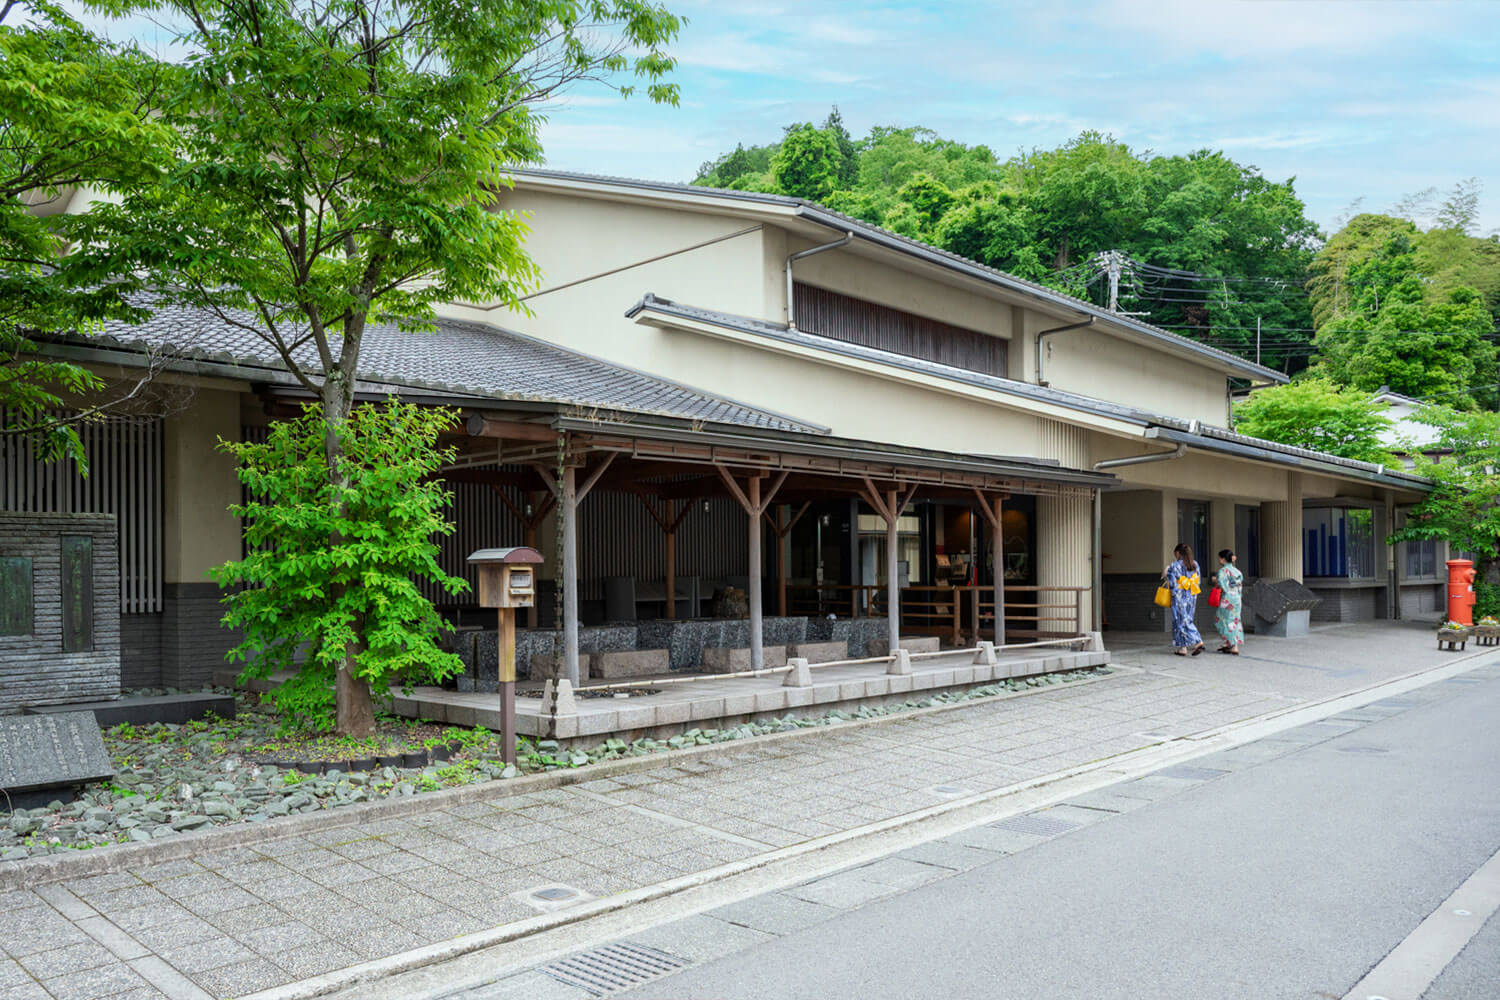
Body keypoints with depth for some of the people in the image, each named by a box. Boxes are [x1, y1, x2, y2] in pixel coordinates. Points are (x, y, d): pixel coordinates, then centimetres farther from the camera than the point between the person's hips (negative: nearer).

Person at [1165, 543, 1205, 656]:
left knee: (1182, 621, -1)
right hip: (1192, 596, 6)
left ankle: (1197, 642, -13)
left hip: (1179, 596, -6)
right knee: (1187, 620, 12)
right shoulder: (1195, 565, 4)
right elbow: (1197, 582, 8)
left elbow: (1172, 584, -12)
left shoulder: (1174, 566, -12)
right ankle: (1183, 648, 10)